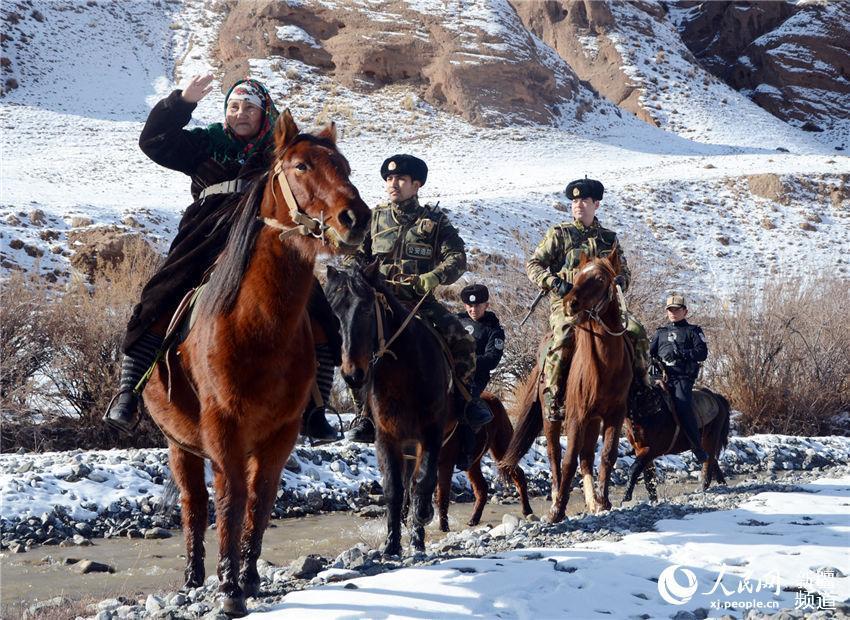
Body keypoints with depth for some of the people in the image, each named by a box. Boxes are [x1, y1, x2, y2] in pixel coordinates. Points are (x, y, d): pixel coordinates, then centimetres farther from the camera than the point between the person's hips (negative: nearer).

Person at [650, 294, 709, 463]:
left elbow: (702, 353, 0)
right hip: (662, 375, 4)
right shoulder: (661, 332, 25)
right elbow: (650, 352, 21)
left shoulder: (693, 331, 13)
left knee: (681, 404, -29)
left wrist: (680, 353, -13)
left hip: (682, 377, -4)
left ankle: (697, 447, -22)